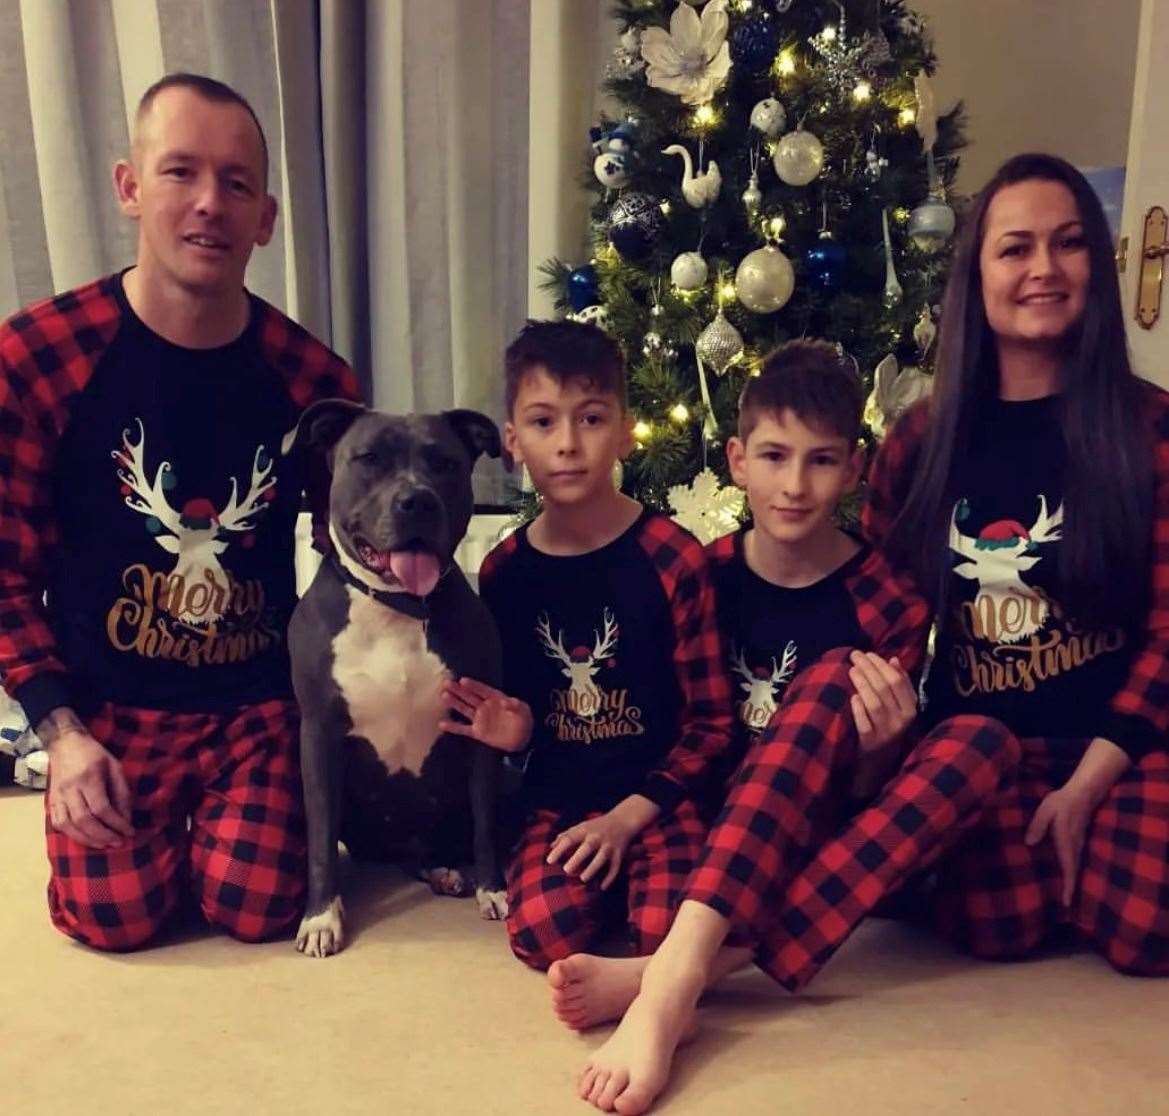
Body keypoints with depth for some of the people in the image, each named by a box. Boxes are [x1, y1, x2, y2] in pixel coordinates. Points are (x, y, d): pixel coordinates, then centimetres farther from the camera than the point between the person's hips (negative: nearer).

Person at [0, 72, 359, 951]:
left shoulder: (312, 378, -8)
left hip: (261, 698, 1)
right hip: (110, 705, -1)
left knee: (258, 910, -9)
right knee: (118, 920, -10)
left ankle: (216, 813, 26)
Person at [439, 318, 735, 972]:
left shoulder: (673, 558, -8)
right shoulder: (503, 571, 4)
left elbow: (712, 720, -5)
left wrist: (629, 816, -12)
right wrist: (508, 731, -5)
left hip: (656, 796, -2)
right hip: (557, 801, 3)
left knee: (669, 935, -26)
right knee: (545, 936, -24)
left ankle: (632, 870, 5)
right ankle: (608, 880, 7)